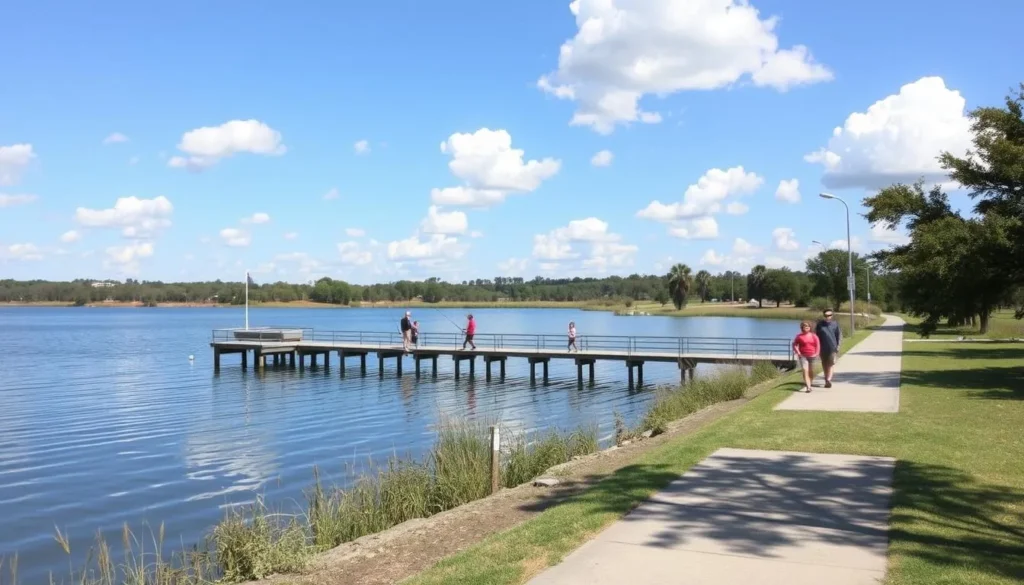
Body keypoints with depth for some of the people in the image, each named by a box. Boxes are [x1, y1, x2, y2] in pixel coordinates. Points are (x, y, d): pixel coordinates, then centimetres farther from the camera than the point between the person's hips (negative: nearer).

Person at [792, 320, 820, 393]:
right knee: (805, 370, -16)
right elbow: (794, 345, 3)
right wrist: (798, 352, -9)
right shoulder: (799, 336, -1)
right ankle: (808, 387, -21)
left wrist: (816, 353, -6)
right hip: (803, 356, -2)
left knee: (811, 371, 12)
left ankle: (809, 385, 30)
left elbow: (817, 345, 6)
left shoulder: (814, 336, 4)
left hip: (812, 356, 2)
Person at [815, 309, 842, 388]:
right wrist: (818, 346, 3)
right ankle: (827, 380, 17)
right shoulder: (820, 324, 0)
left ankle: (828, 380, -9)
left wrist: (838, 345, 0)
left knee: (831, 363, -7)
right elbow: (816, 335, 5)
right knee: (825, 364, 8)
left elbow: (839, 335, 5)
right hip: (823, 348, 2)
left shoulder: (835, 324, -1)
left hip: (833, 347, -2)